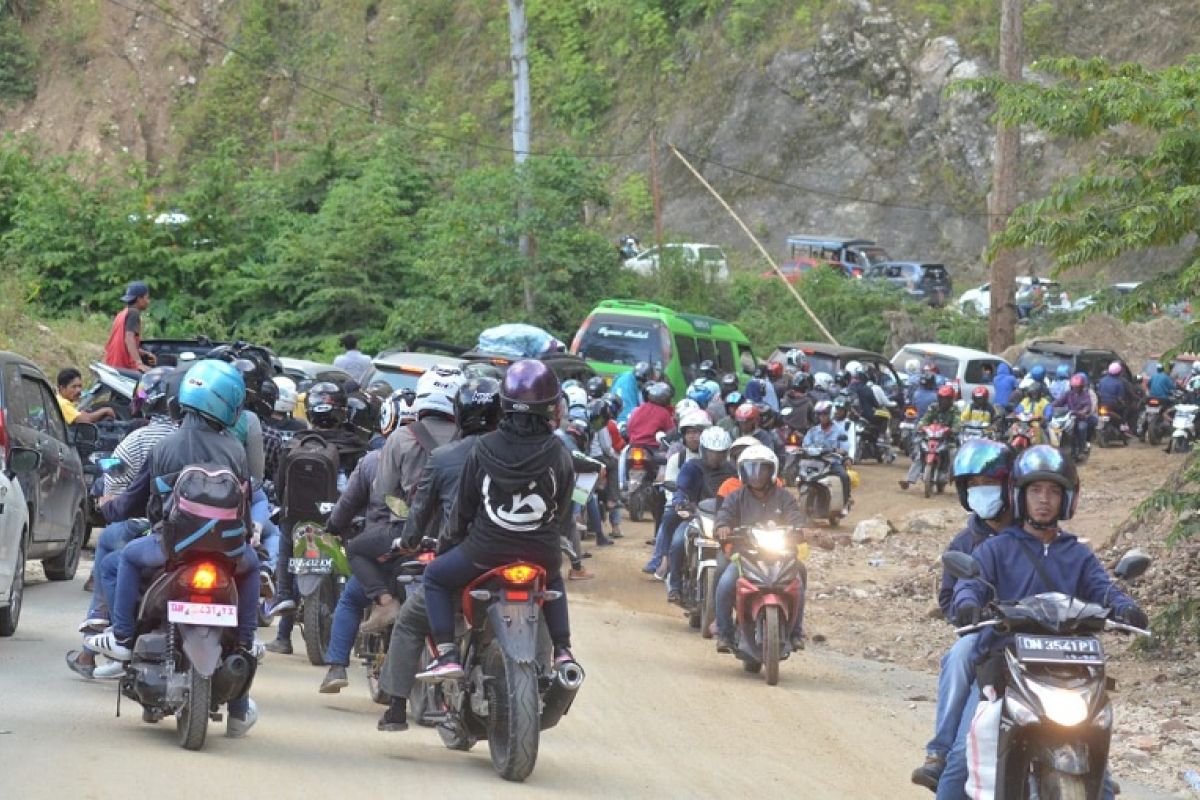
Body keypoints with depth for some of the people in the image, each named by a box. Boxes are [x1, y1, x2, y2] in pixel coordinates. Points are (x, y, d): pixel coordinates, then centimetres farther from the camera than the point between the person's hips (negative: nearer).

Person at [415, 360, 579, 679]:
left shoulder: (483, 449, -7)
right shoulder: (559, 456, -5)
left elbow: (465, 502, 2)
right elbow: (563, 513, 4)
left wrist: (455, 533, 21)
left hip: (485, 551, -2)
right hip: (542, 554, 2)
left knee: (435, 578, 21)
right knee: (554, 583, 38)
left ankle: (447, 654, 6)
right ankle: (563, 652, 25)